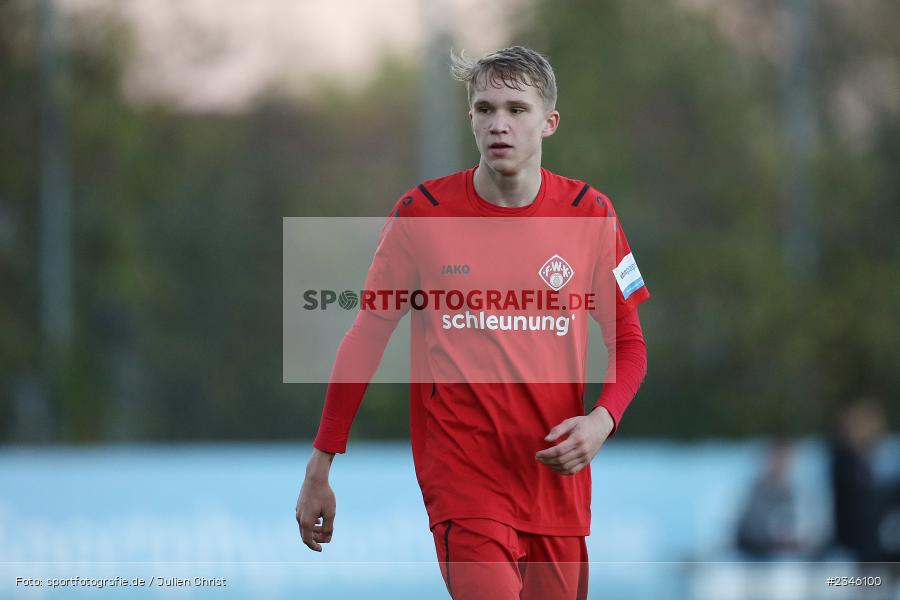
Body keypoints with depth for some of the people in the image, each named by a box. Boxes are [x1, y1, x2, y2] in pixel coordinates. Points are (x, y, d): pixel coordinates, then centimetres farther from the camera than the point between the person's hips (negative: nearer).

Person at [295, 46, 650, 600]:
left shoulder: (590, 215, 2)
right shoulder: (422, 213, -2)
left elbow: (628, 342, 10)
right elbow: (366, 339, 5)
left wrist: (601, 420, -11)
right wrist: (320, 469, 4)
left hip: (557, 472, 3)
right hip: (460, 473, -3)